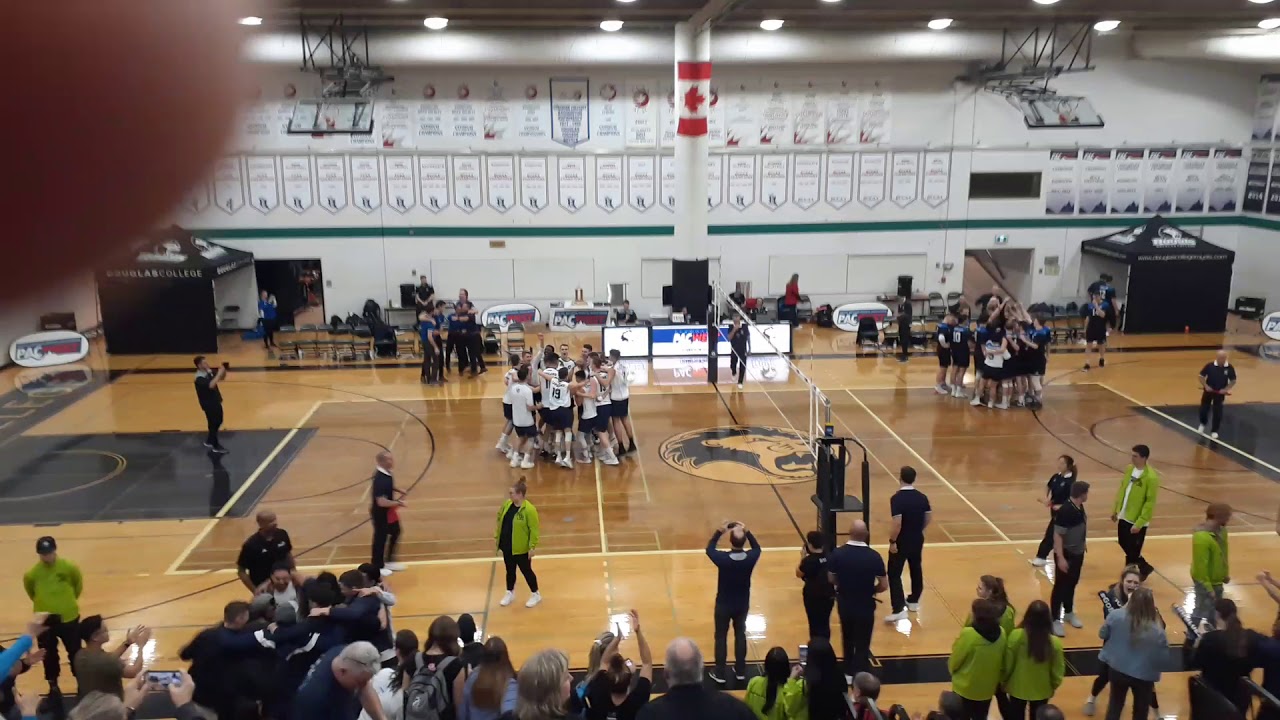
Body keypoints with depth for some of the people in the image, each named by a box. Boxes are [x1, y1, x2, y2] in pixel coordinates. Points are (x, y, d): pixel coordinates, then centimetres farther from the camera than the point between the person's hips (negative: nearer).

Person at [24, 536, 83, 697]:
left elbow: (78, 584, 5)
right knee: (49, 654, 14)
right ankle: (53, 684, 34)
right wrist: (42, 603, 13)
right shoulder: (32, 573, -14)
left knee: (75, 651, 12)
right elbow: (30, 590, 8)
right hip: (44, 620, 1)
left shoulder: (69, 567, -14)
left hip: (68, 617, 0)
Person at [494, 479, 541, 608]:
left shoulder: (529, 509, -24)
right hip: (507, 546, 6)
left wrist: (532, 546, -19)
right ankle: (510, 593, 41)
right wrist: (497, 535, 13)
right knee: (510, 570, 20)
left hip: (521, 548, -6)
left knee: (526, 570, 10)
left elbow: (534, 530, -20)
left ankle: (535, 594, 30)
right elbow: (500, 520, 11)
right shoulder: (507, 504, -4)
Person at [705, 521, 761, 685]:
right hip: (742, 604, 2)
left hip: (724, 604, -2)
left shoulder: (723, 558, -26)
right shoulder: (751, 557, -20)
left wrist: (719, 531, -3)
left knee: (721, 637, 13)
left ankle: (720, 673, 20)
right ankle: (741, 670, 29)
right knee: (740, 635, 20)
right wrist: (747, 532, 2)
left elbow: (709, 549, -4)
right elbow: (757, 547, 5)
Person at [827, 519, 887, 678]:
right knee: (862, 643, 12)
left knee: (847, 639, 25)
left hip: (844, 603, 3)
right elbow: (883, 585, -13)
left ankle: (849, 672, 41)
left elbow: (831, 579, -6)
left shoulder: (838, 553, -16)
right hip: (865, 605, -3)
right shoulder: (874, 556, -19)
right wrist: (870, 590, 7)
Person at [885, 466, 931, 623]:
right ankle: (914, 601, 38)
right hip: (917, 540, 6)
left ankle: (899, 610, -7)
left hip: (901, 541, -6)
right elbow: (928, 518, 5)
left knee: (894, 574, 1)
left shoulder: (897, 498, -22)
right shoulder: (922, 497, -3)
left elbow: (897, 523, -26)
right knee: (916, 569, 23)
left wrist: (892, 541, -16)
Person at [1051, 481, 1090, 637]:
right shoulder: (1065, 511, -26)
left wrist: (1081, 548, 20)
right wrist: (1060, 558, -26)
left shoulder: (1080, 507, 0)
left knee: (1072, 584, 20)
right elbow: (1057, 535, -25)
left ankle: (1069, 613, 37)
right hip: (1066, 554, -8)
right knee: (1060, 586, 1)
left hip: (1078, 553, 8)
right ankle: (1055, 620, 11)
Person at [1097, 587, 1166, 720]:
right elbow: (1163, 656, -12)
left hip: (1118, 669, 2)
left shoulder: (1116, 616, -20)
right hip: (1144, 676, -1)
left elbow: (1102, 634, -3)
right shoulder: (1157, 631, -25)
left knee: (1115, 705, 24)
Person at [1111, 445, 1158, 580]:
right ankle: (1144, 567, 42)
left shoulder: (1151, 477, -22)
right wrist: (1115, 509, 15)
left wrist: (1139, 523, -21)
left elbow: (1150, 503, -20)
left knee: (1132, 552, 3)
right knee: (1123, 544, 21)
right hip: (1124, 516, 8)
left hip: (1136, 521, -8)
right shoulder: (1129, 469, 1)